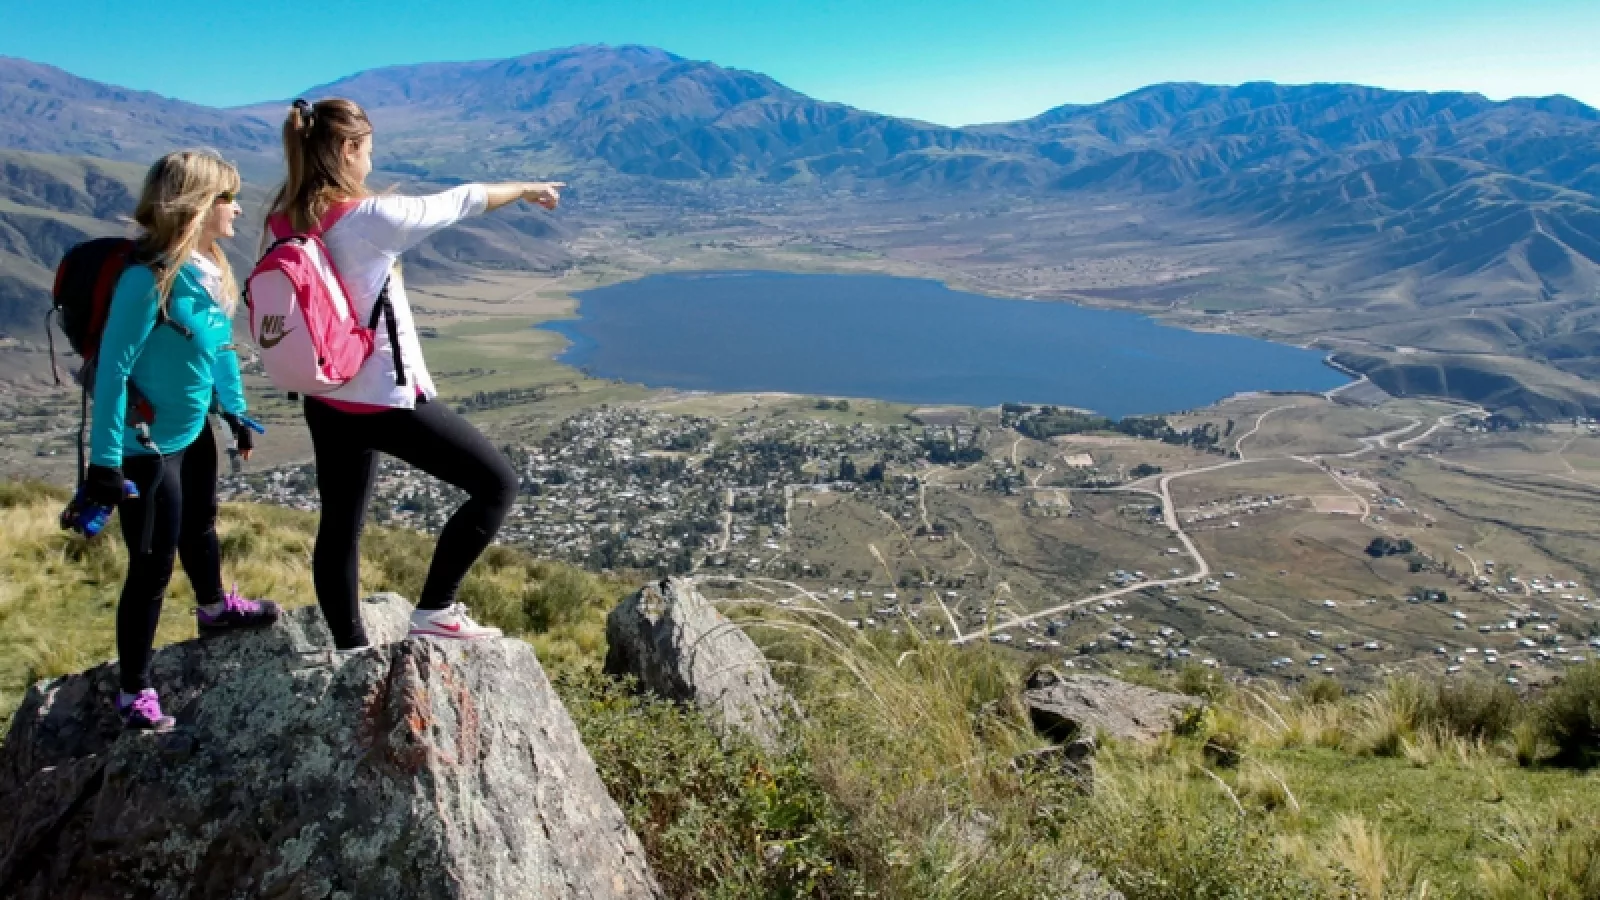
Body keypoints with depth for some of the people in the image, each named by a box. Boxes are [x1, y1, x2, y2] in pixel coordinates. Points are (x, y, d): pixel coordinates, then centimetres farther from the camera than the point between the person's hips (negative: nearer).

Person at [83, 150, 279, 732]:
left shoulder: (208, 267, -2)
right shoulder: (148, 278, -27)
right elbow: (113, 368, -24)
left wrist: (235, 410, 19)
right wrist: (104, 459, -23)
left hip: (194, 430, 8)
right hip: (146, 447, -8)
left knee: (200, 527, 30)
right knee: (152, 568, 2)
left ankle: (215, 609, 56)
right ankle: (134, 692, 18)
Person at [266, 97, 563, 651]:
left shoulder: (280, 225, 1)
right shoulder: (372, 217, -19)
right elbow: (458, 203, -7)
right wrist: (526, 189, 8)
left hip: (326, 402, 8)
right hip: (388, 399, -8)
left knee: (340, 527, 16)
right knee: (497, 484, 4)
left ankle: (349, 649, 28)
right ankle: (435, 610, 7)